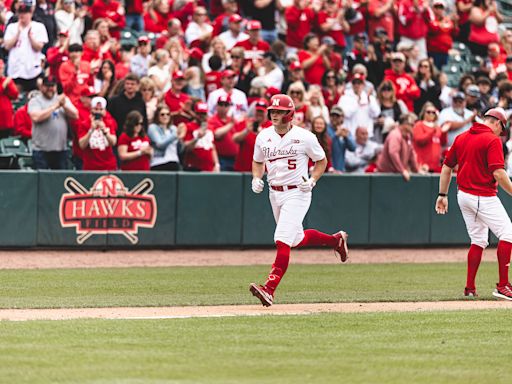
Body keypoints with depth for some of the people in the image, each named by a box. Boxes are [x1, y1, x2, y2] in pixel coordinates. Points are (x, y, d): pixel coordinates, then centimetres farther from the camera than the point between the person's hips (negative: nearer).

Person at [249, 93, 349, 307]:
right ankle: (335, 240, 44)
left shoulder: (304, 137, -10)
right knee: (296, 240, 18)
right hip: (274, 193, 6)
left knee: (282, 241, -17)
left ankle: (269, 289, -23)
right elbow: (258, 162, 18)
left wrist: (312, 180, -13)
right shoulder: (263, 137, 3)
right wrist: (256, 178, -2)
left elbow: (321, 161, 3)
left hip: (297, 193, -6)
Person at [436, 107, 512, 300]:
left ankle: (470, 288, 13)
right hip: (484, 196, -8)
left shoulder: (461, 138, 12)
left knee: (478, 241, 17)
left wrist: (442, 195, 21)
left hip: (463, 196, 8)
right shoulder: (493, 140, -11)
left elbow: (447, 167, 16)